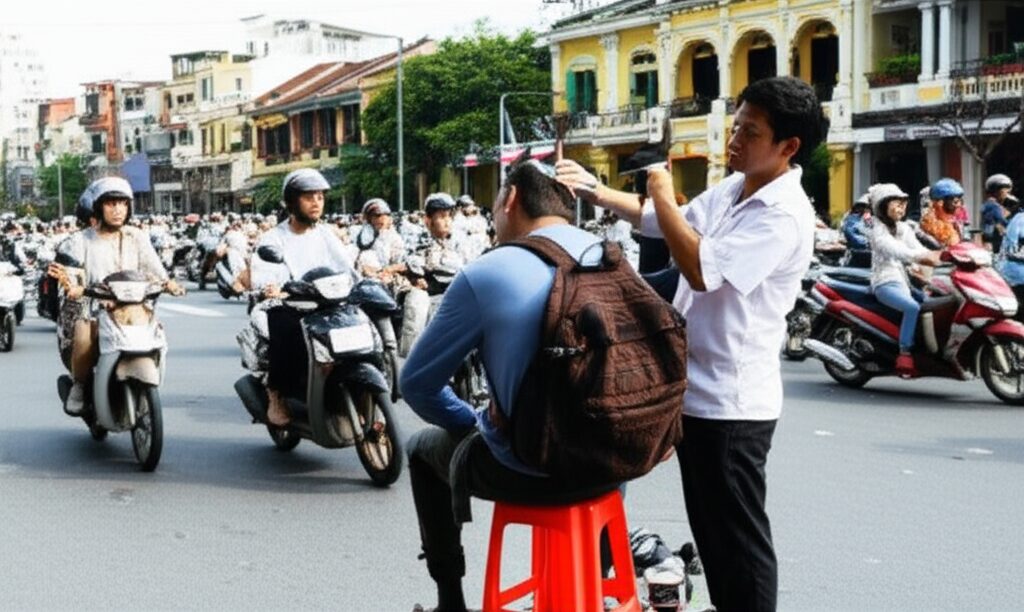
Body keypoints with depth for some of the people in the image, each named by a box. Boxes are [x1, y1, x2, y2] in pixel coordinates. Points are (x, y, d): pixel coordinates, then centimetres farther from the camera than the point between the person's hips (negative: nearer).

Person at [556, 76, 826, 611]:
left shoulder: (784, 216, -19)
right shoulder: (730, 190, 9)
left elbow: (702, 270, -28)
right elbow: (657, 221, 21)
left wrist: (664, 196, -17)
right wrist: (594, 191, 7)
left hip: (730, 402, -9)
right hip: (696, 391, 9)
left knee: (738, 536, 1)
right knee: (710, 528, 21)